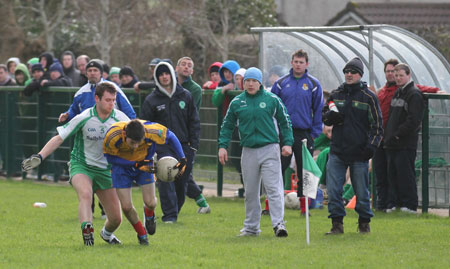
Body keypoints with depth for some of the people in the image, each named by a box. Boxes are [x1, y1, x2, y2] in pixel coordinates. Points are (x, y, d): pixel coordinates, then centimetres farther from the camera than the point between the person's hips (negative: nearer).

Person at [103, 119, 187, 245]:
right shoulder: (112, 136, -36)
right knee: (126, 207, -9)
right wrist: (135, 164, -29)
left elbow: (170, 137, -13)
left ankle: (149, 215, 29)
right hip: (122, 165, -1)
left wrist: (182, 159, -15)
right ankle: (141, 234, 18)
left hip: (144, 164, 1)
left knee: (150, 203, -10)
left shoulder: (152, 131, -34)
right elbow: (110, 157, -18)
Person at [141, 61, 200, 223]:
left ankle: (176, 210, 22)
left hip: (184, 145, 2)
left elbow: (194, 122, 10)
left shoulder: (185, 96, 8)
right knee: (166, 179, -14)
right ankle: (169, 214, -12)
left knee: (182, 182, 4)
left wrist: (194, 144, 3)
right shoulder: (152, 100, 3)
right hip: (163, 147, -2)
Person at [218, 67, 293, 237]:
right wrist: (222, 146, 6)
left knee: (274, 188, -11)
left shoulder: (272, 100, 2)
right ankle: (251, 227, 15)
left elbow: (285, 122, 8)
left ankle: (278, 224, -14)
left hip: (269, 149, -3)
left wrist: (287, 143, 0)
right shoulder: (237, 102, 8)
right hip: (249, 151, 3)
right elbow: (227, 126, 15)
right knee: (250, 192, 8)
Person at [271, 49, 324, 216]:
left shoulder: (313, 85, 2)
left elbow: (318, 110, 4)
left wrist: (315, 133, -2)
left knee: (305, 171, 4)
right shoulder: (281, 83, 5)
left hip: (305, 133, 0)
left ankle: (304, 207, 12)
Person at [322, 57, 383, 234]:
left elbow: (377, 125, 2)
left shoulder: (368, 97, 1)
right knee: (333, 189, -5)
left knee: (361, 191, 4)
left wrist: (371, 146, -9)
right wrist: (330, 116, -4)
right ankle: (337, 224, 2)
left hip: (359, 153, -3)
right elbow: (325, 118, 20)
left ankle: (364, 222, 20)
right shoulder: (336, 94, 12)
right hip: (337, 151, 3)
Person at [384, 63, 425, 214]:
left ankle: (409, 204, -6)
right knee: (392, 174, 9)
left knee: (405, 173, -9)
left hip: (406, 144, -9)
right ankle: (394, 203, 13)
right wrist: (388, 136, 13)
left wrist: (398, 134, -16)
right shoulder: (397, 93, 19)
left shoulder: (414, 94, -9)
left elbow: (414, 120, -17)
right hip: (392, 143, 9)